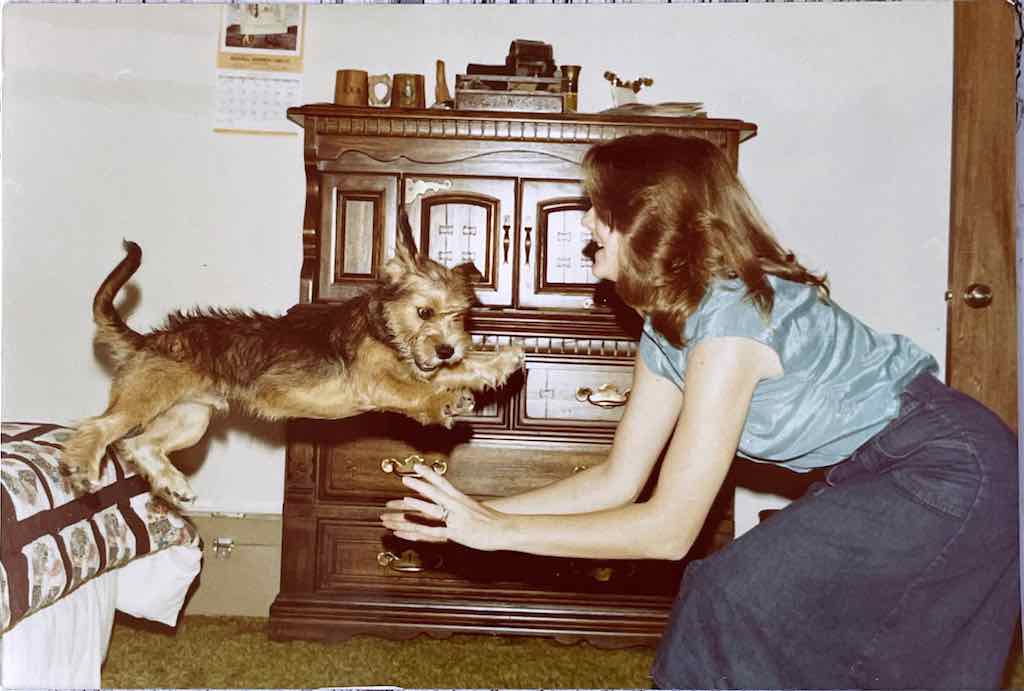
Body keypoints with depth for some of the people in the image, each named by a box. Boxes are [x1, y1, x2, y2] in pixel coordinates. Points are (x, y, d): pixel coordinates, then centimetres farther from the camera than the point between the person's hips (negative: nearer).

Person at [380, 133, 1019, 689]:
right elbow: (617, 482, 4)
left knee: (739, 598, -13)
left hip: (951, 475, -8)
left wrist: (499, 530, -21)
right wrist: (469, 514, -2)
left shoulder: (731, 320, -27)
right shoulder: (667, 327, 2)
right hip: (877, 471, 8)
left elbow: (669, 528, -26)